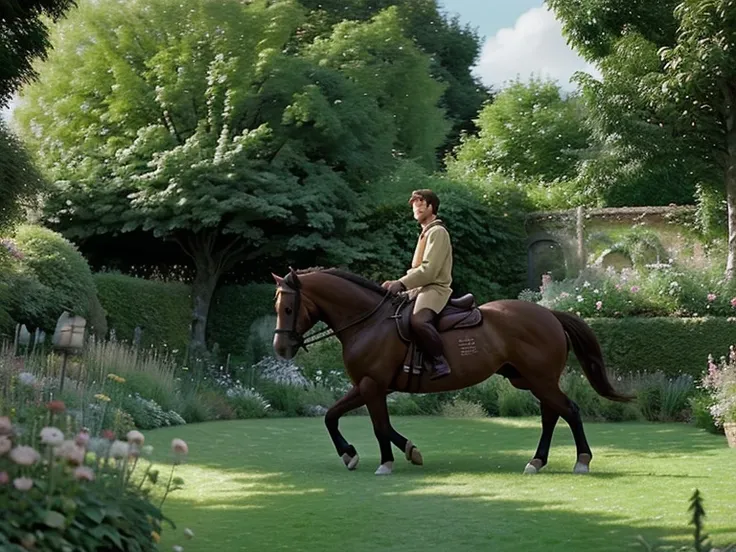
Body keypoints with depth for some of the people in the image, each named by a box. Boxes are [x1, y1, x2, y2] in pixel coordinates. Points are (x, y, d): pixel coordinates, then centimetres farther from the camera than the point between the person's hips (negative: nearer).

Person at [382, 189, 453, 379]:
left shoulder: (437, 232, -7)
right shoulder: (425, 233, 24)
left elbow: (429, 270, -18)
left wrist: (402, 284, -21)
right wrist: (398, 283, 10)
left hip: (435, 288, -11)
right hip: (421, 289, 11)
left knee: (418, 320, -37)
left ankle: (441, 362, -29)